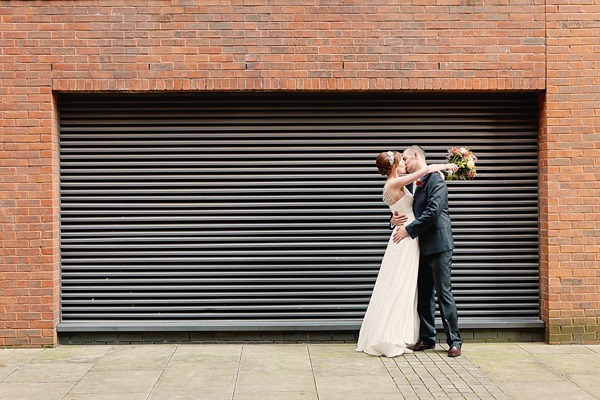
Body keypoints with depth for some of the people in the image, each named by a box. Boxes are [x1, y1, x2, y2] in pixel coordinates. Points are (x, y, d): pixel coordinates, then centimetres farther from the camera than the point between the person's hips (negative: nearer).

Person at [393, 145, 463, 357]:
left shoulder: (435, 180, -10)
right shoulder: (417, 183, 15)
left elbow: (433, 212, -20)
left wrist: (409, 229, -16)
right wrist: (396, 219, 1)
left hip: (438, 245, -8)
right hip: (423, 246, 8)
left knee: (443, 292, -5)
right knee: (423, 293, 11)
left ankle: (454, 341, 3)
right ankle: (427, 338, 20)